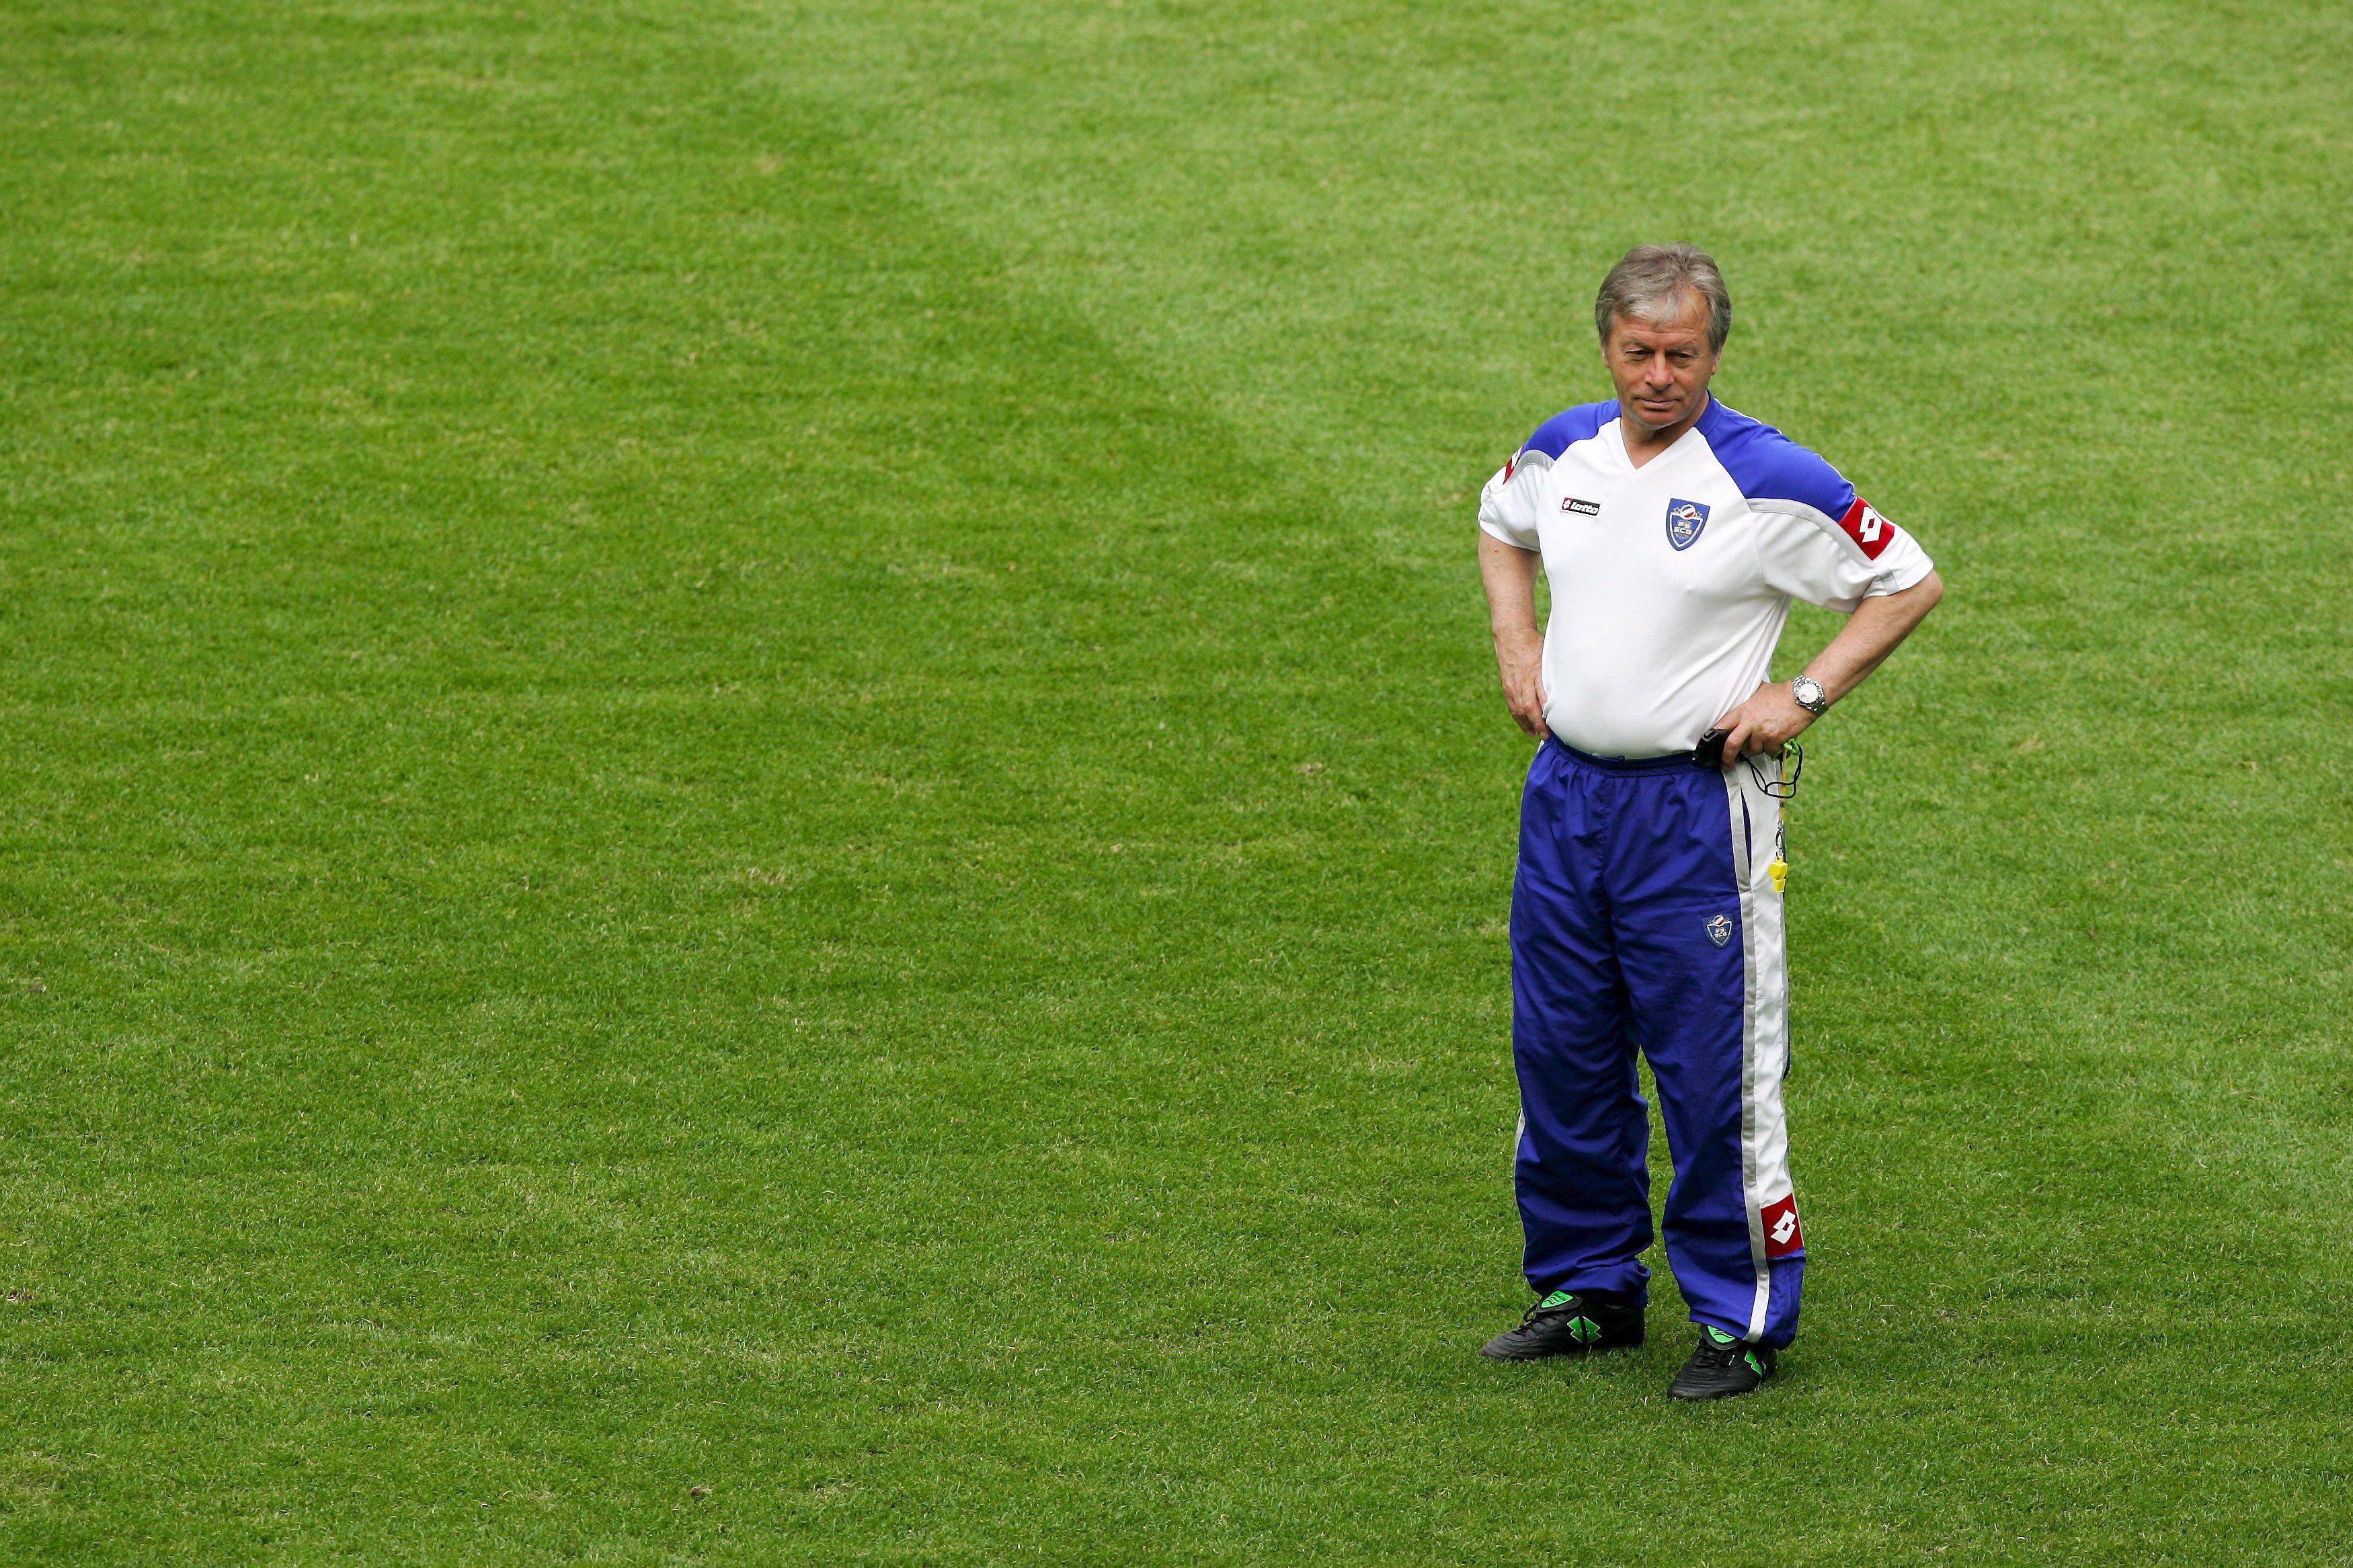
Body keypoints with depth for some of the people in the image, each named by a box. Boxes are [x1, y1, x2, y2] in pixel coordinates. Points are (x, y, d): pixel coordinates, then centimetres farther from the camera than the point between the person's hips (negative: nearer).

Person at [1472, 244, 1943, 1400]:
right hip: (1566, 787, 6)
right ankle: (1590, 1290, 27)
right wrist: (1518, 648, 14)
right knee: (1561, 1054, 13)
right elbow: (1502, 531, 28)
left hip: (1698, 805, -6)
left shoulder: (1768, 482, -12)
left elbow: (1910, 584, -5)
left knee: (1715, 1073, -3)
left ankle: (1745, 1318, 6)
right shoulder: (1563, 453, 5)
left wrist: (1805, 696, -10)